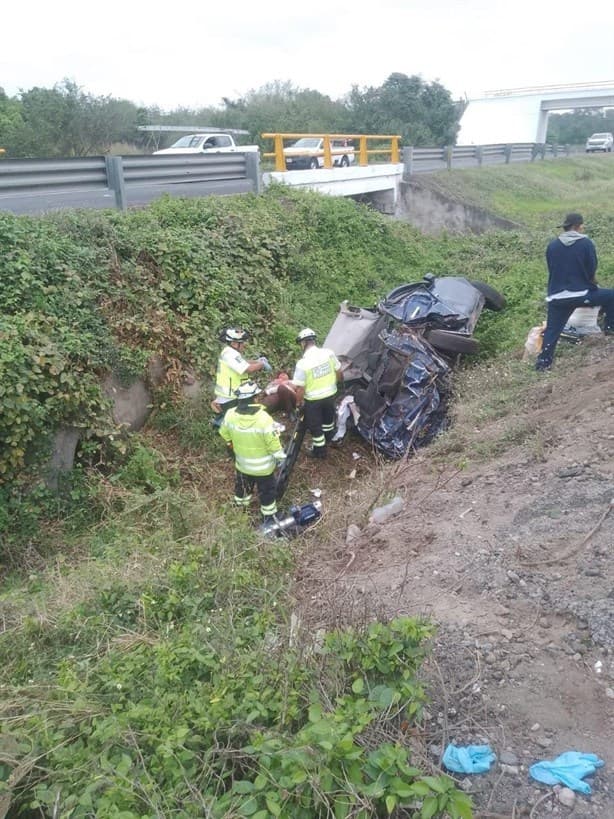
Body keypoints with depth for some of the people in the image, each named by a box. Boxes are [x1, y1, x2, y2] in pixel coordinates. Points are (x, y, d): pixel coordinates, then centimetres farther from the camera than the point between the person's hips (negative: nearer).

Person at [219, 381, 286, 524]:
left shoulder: (230, 415, -20)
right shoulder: (264, 419, -34)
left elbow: (225, 435, -1)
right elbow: (274, 444, -23)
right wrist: (280, 458, -4)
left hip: (242, 464, 4)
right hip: (263, 467, -4)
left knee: (242, 487, 31)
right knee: (267, 491, 21)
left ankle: (241, 508, 54)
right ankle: (269, 517, 40)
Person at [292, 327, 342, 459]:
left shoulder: (302, 363, -26)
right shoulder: (329, 353, -15)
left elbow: (300, 389, -19)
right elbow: (339, 373, -1)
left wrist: (298, 401, 0)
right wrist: (337, 382, 21)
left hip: (313, 399, -5)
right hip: (331, 394, 5)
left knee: (314, 425, 18)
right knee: (328, 415, 33)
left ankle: (320, 450, 35)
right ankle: (329, 435, 59)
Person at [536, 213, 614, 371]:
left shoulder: (552, 245, 5)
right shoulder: (586, 243, -5)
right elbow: (592, 270, -1)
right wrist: (591, 283, 20)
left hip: (557, 296, 4)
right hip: (581, 294, -3)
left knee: (552, 329, 11)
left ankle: (543, 361, 7)